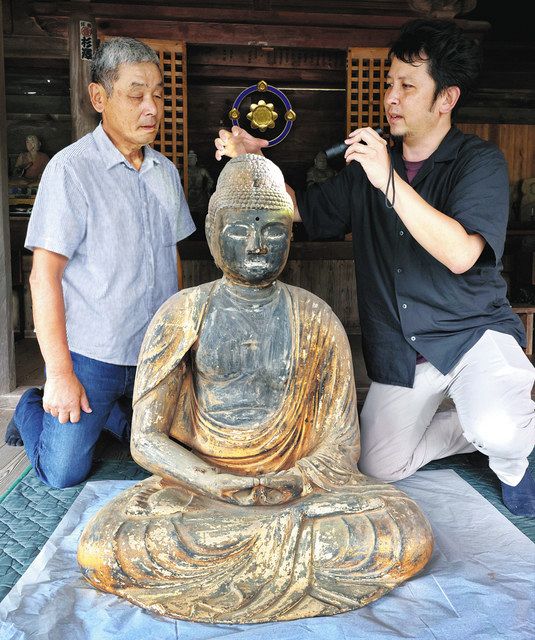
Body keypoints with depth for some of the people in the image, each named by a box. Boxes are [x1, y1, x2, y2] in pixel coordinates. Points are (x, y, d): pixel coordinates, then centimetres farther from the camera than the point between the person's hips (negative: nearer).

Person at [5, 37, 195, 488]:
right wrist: (60, 373, -16)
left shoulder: (166, 171, 6)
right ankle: (33, 409, 29)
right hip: (90, 354, -5)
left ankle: (105, 410, 37)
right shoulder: (71, 169, -14)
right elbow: (44, 275, -15)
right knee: (65, 473, 1)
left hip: (155, 352, 6)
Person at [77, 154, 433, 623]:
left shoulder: (315, 320, 1)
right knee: (100, 552, -29)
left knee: (410, 539, -25)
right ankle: (291, 554, -11)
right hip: (197, 485, 0)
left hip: (298, 484, 1)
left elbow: (341, 446, 0)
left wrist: (293, 483, -19)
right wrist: (224, 486, -19)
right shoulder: (183, 315, 0)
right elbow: (146, 439, -4)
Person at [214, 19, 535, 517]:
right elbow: (301, 209, 10)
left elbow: (460, 254, -29)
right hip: (400, 350, 5)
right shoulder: (369, 163, 5)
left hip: (474, 331, -5)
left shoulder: (479, 161, -12)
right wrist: (254, 163, -6)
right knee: (378, 469, 7)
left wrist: (390, 181, -33)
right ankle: (473, 429, 30)